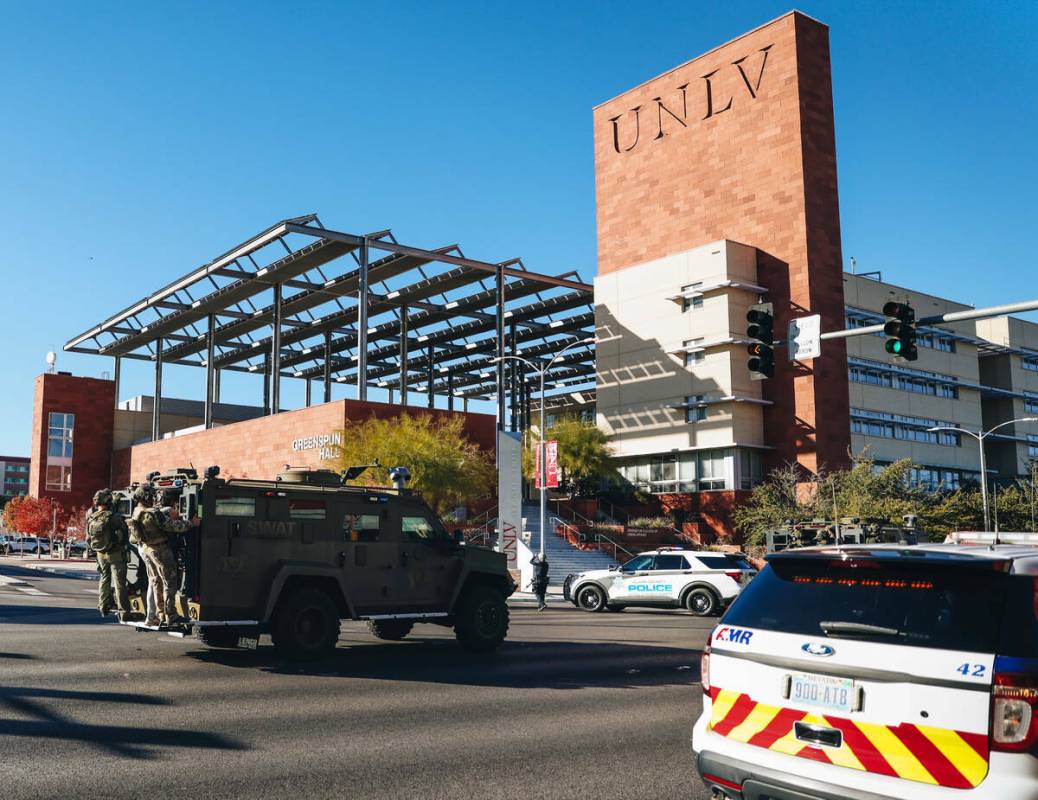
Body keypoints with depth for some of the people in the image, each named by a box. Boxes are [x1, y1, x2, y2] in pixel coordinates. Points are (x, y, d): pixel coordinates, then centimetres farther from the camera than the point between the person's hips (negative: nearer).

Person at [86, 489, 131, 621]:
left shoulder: (90, 517, -6)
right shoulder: (113, 516, -23)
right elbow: (125, 531, -13)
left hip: (100, 553, 6)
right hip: (115, 553, -5)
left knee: (104, 578, 25)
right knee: (119, 582, 0)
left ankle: (103, 606, 31)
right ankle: (123, 612, 1)